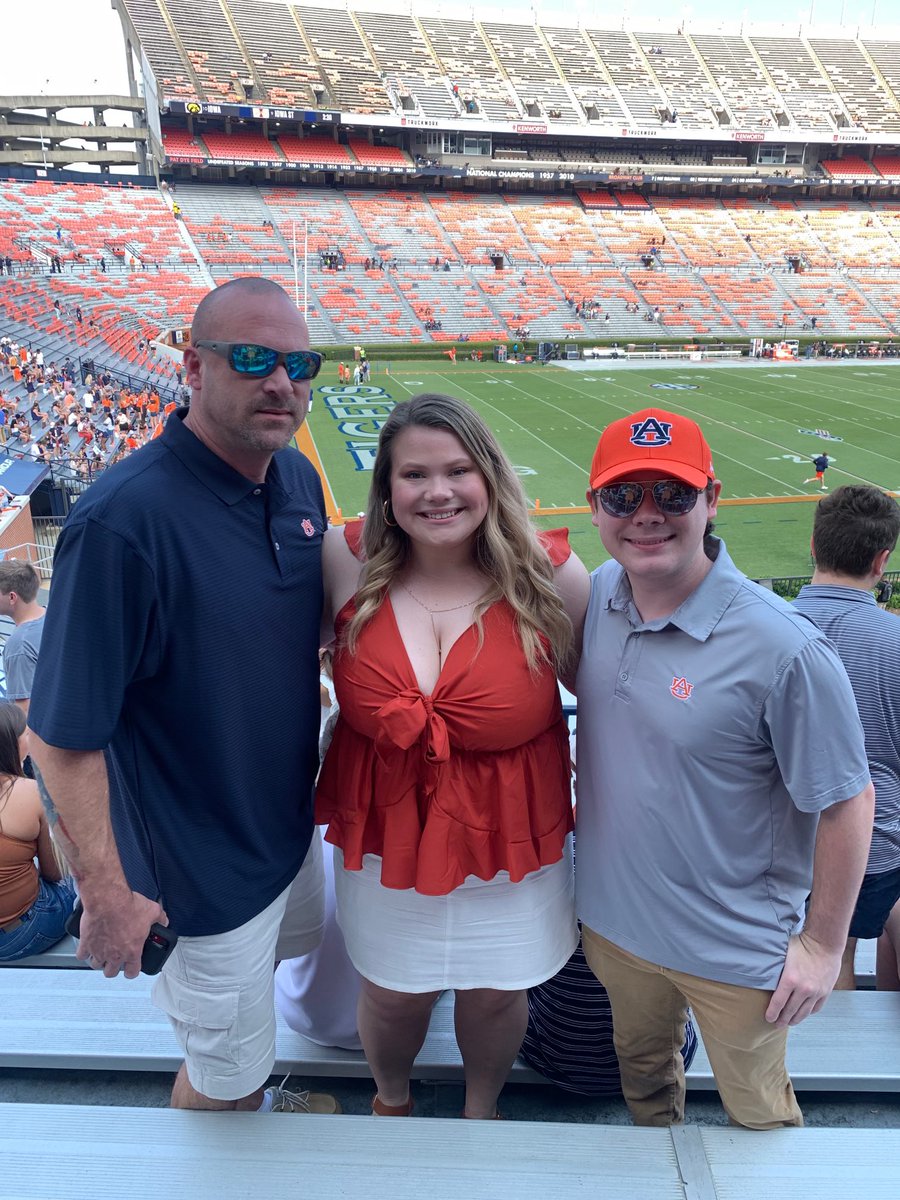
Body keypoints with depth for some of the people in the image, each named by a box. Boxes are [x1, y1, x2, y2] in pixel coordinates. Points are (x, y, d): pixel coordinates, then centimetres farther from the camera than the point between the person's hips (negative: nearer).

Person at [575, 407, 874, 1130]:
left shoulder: (783, 649, -27)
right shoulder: (598, 594, -9)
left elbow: (847, 802, -18)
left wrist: (822, 946, -11)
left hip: (735, 949, -5)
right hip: (613, 920, 5)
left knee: (757, 1114, 21)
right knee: (642, 1070, 31)